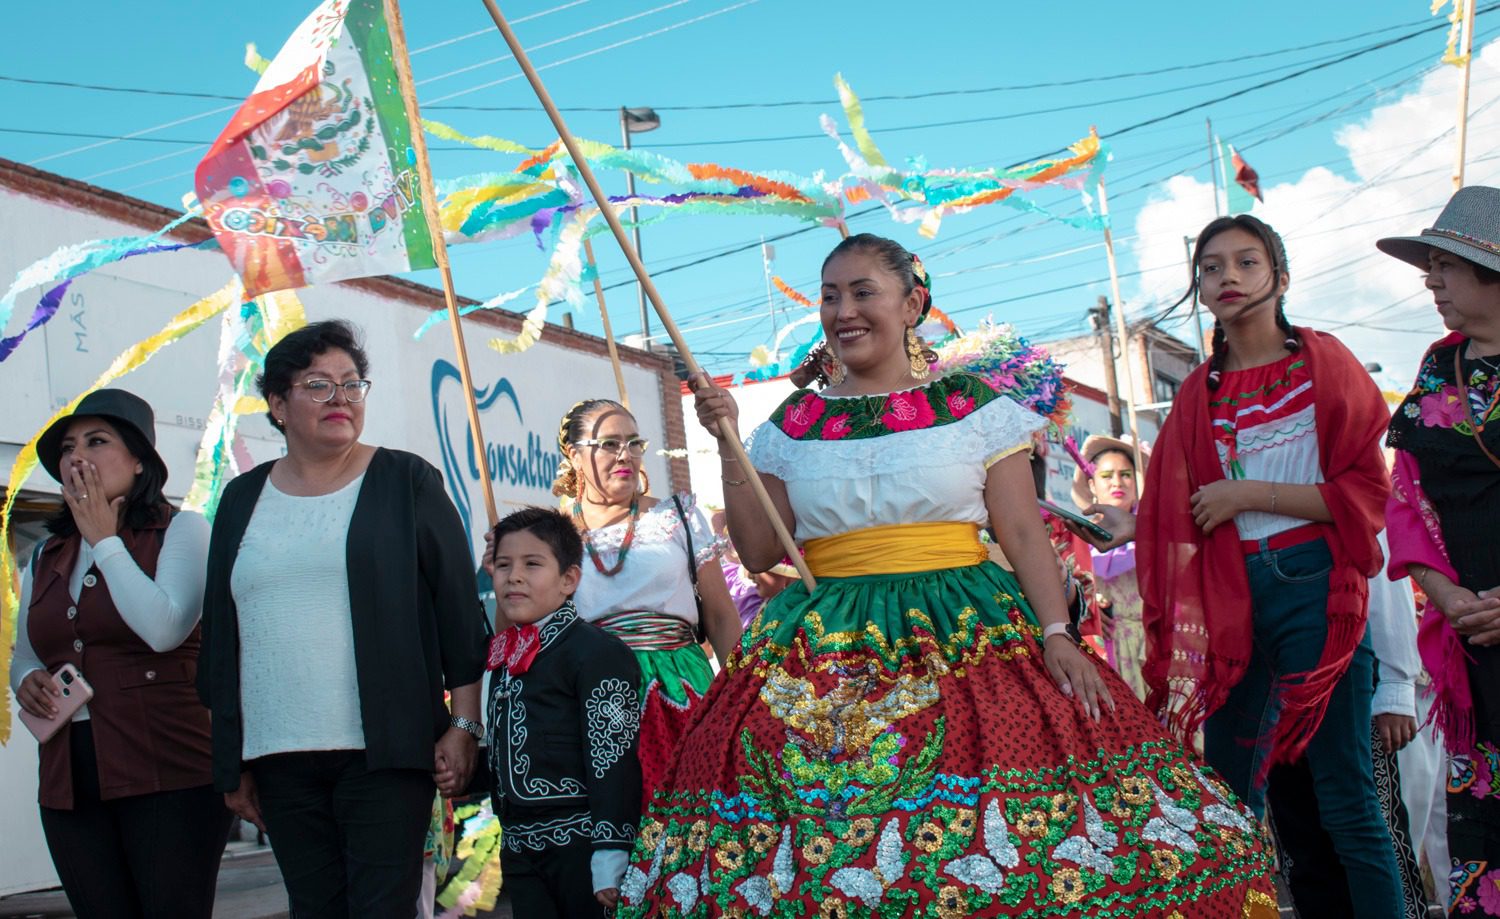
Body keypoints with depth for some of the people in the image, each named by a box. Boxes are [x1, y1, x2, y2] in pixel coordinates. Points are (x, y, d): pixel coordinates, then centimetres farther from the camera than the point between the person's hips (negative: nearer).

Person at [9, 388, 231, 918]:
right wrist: (26, 681, 2)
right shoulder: (46, 558, 17)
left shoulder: (180, 531, 0)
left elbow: (164, 628, -17)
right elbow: (23, 656, 27)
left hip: (169, 775, -5)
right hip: (68, 781, 6)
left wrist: (104, 540, -6)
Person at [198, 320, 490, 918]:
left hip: (383, 750, -3)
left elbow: (459, 610, 1)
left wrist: (464, 726, -5)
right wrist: (232, 763, 13)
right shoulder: (244, 500, 13)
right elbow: (221, 637, 15)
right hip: (279, 758, 3)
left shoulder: (406, 482, 3)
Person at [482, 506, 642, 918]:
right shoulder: (506, 657, 13)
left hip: (580, 843, -7)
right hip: (519, 850, 8)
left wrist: (611, 856, -20)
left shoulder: (596, 652, -12)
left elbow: (614, 760, -17)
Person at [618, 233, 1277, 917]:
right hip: (827, 653, 2)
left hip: (966, 633, -1)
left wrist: (1057, 633, -11)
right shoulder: (793, 425, 12)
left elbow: (1023, 533, 2)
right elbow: (759, 552, 8)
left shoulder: (971, 407, 6)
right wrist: (729, 445, 1)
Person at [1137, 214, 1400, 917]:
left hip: (1314, 587, -4)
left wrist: (1250, 495, -10)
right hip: (1229, 596, 5)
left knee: (1344, 798, -5)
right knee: (1228, 787, 7)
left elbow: (1366, 490, -5)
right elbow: (1171, 517, 16)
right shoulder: (1199, 393, 13)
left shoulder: (1323, 361, 2)